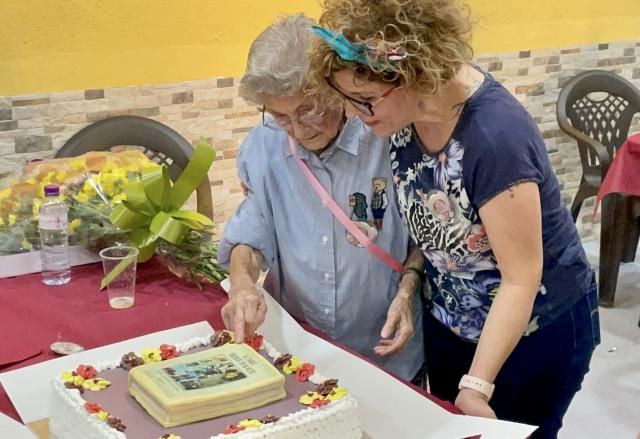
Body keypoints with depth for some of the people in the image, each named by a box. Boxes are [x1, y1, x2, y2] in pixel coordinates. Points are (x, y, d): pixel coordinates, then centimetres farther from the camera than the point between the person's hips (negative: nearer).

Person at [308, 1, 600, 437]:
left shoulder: (496, 136, -33)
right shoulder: (409, 111, -14)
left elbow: (521, 279, -26)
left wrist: (477, 386, -25)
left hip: (537, 331, -6)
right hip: (451, 321, 6)